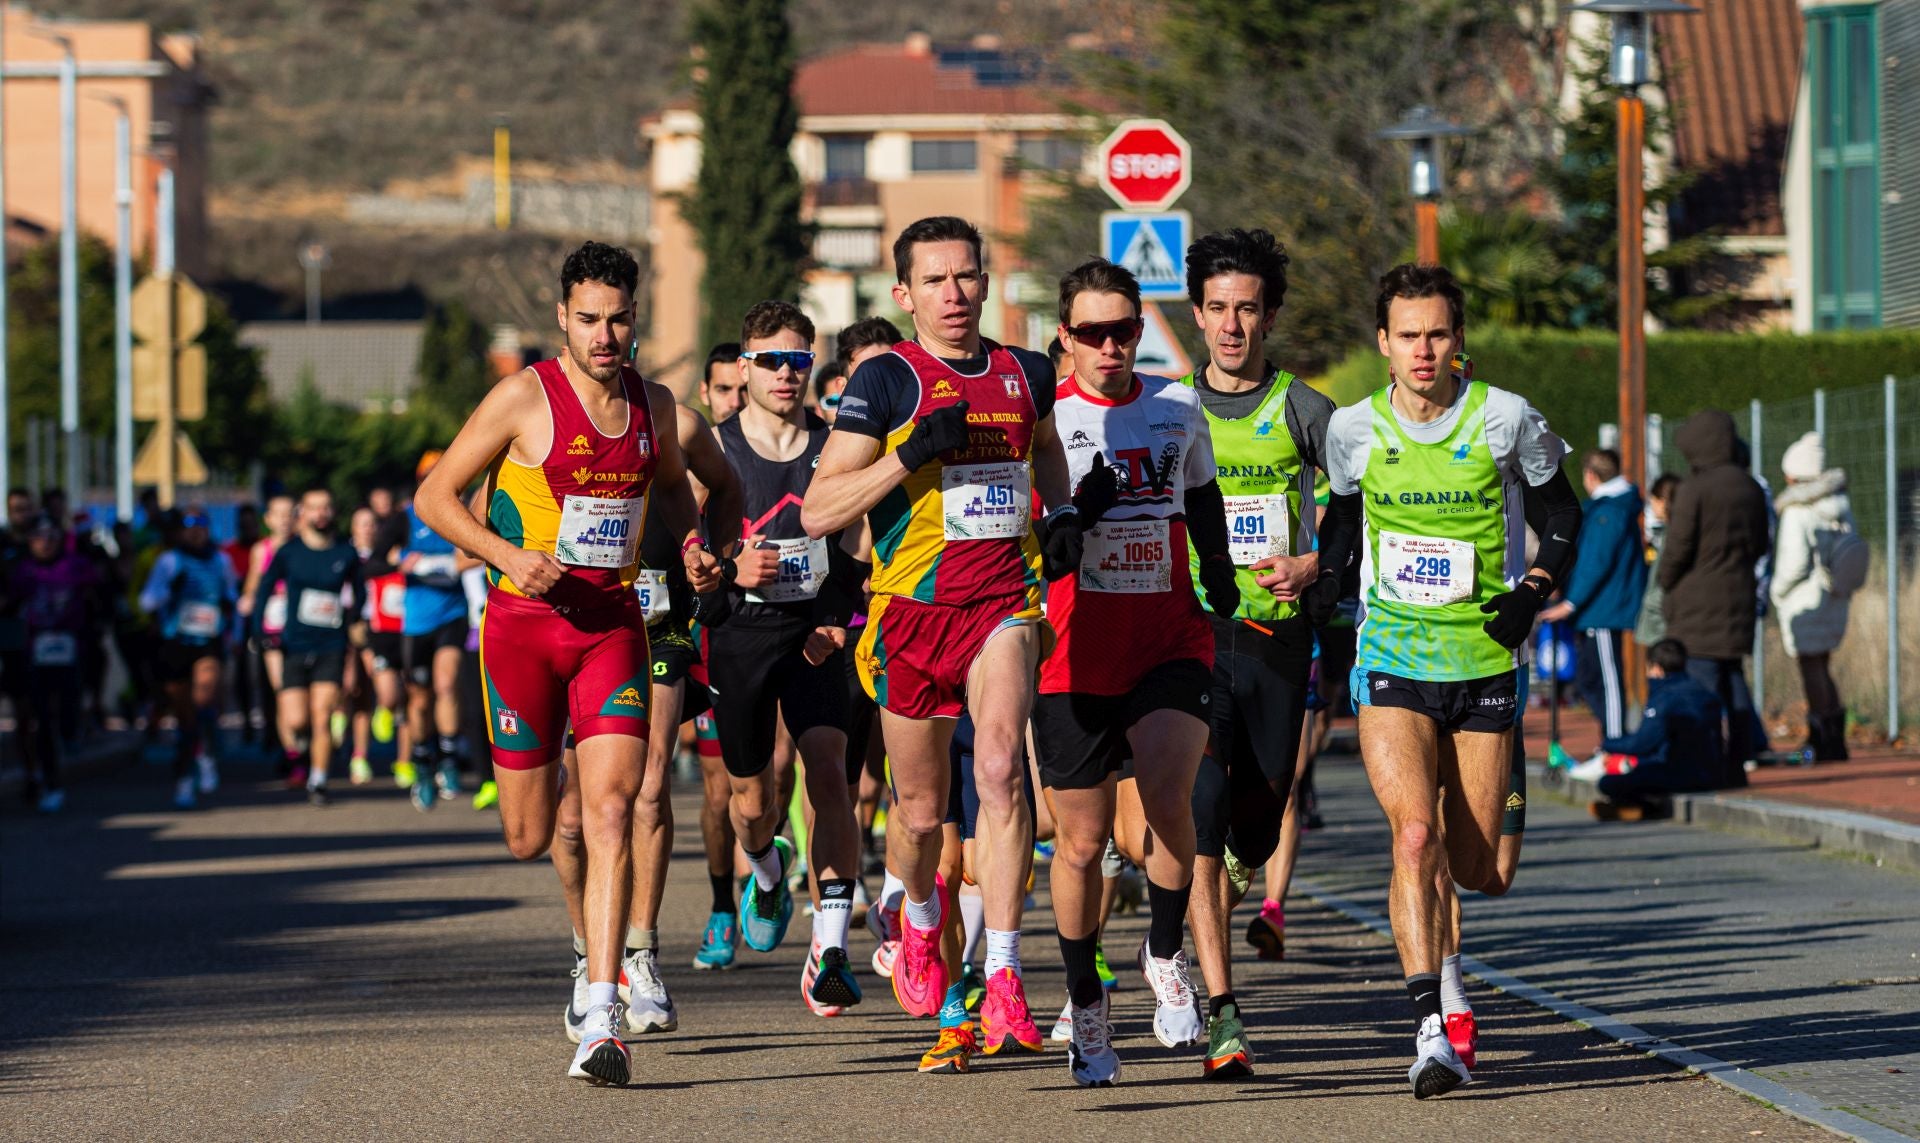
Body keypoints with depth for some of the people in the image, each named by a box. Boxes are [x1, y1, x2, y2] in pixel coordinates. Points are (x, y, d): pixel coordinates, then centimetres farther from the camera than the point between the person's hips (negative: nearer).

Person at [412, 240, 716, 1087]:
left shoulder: (654, 406, 6)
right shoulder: (524, 398, -8)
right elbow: (433, 496, -5)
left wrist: (691, 547, 7)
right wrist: (510, 558, -19)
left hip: (613, 626, 2)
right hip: (523, 623, -2)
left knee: (610, 815, -15)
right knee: (530, 838, 5)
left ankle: (601, 1023, -18)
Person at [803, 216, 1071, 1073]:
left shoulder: (1024, 375, 8)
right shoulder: (886, 382, -4)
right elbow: (818, 511, -9)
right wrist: (910, 455, -19)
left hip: (1005, 599, 1)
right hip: (913, 608, -1)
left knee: (999, 769, -22)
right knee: (921, 810, 9)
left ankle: (1002, 979, -25)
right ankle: (920, 913, 45)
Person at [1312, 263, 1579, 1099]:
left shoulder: (1505, 420, -4)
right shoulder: (1354, 430, 1)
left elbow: (1560, 513, 8)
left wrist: (1532, 592, -8)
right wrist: (1321, 585, 7)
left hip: (1485, 659, 0)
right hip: (1391, 660, 0)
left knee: (1479, 872, 3)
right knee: (1415, 835, -21)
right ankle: (1431, 1029, -21)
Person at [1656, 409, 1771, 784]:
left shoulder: (1693, 490, -15)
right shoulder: (1750, 489, 9)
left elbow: (1678, 546, -14)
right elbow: (1761, 543, 15)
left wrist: (1664, 581, 3)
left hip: (1698, 601, -7)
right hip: (1739, 595, 7)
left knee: (1703, 681, -6)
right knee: (1732, 676, 13)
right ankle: (1737, 762, 12)